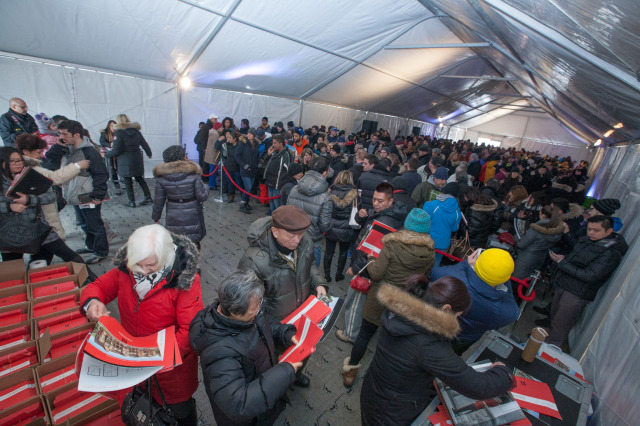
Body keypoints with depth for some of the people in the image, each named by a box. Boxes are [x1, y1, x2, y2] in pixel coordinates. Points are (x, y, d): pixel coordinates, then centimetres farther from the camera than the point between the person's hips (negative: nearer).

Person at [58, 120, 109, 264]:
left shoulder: (89, 152, -19)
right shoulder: (68, 150, 8)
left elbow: (101, 175, -20)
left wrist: (97, 196, -19)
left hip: (89, 199, -9)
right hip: (76, 198, 9)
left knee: (95, 226, 3)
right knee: (85, 225, 22)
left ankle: (101, 252, 16)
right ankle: (90, 246, 39)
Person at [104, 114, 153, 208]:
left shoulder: (119, 133, -11)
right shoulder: (136, 131, 5)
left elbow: (116, 151, -14)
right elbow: (145, 145, 10)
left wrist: (106, 154, 2)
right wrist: (149, 154, 28)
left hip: (125, 163, -5)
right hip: (137, 160, 5)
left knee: (128, 182, 6)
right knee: (140, 179, 16)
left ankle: (132, 202, 12)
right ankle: (148, 197, 14)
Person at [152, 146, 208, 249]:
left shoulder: (161, 178, -7)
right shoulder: (193, 174, -13)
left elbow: (158, 201, -1)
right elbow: (202, 197, -13)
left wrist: (156, 217, 14)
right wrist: (205, 188, 9)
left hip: (173, 220, 2)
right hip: (192, 218, -2)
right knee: (193, 244, 12)